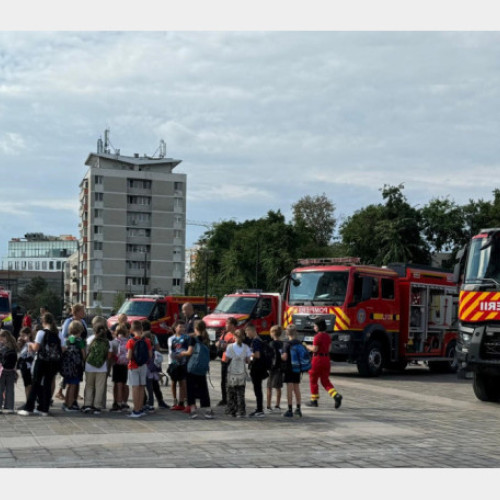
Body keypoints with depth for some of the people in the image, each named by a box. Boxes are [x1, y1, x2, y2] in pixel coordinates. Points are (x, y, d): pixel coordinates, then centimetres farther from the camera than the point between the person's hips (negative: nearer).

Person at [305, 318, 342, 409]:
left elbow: (315, 349, -19)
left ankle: (314, 400, 14)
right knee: (325, 381, 11)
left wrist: (306, 346, -1)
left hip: (318, 359, -7)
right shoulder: (327, 336, 10)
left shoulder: (317, 336, -15)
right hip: (326, 359, 7)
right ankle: (336, 395, -10)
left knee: (313, 380, 8)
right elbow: (328, 349, 14)